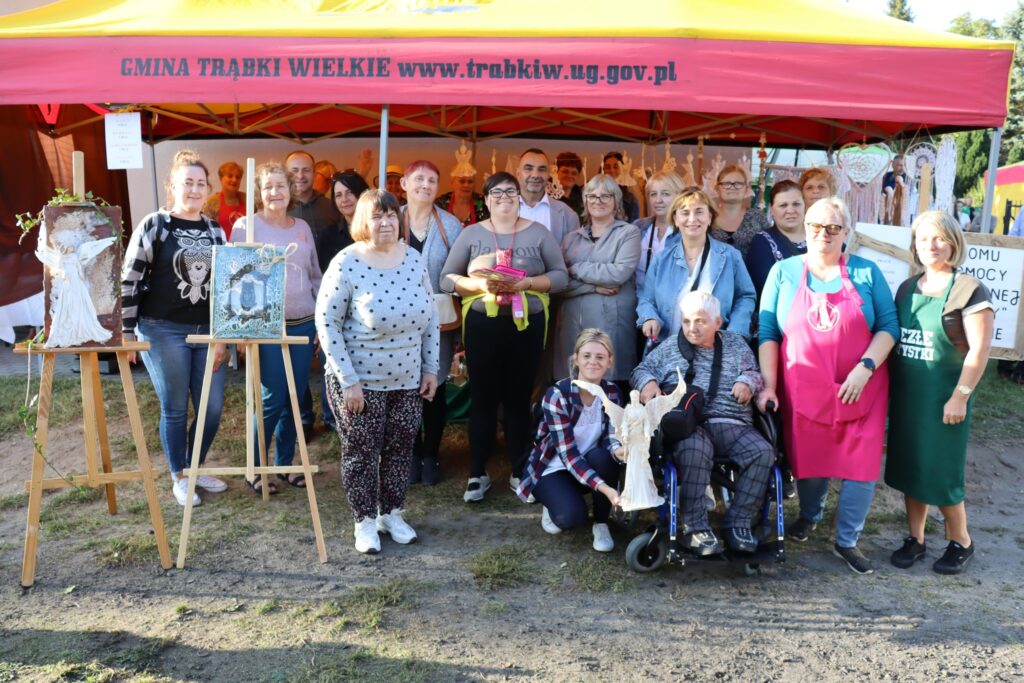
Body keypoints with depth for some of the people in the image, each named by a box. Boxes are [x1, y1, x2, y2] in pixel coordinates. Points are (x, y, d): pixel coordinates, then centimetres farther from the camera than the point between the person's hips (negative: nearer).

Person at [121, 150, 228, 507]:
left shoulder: (215, 230, 9)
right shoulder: (153, 225, -5)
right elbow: (129, 280, -5)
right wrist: (127, 332, -7)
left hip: (207, 331, 4)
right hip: (163, 331, -4)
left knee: (213, 408, 6)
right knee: (175, 408, 4)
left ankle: (195, 468, 29)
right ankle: (179, 478, 23)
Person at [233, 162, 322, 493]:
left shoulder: (302, 227, 11)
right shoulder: (247, 226, -3)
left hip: (304, 324, 5)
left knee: (295, 398, 9)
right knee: (273, 400, -4)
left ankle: (285, 463, 24)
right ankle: (255, 468, 14)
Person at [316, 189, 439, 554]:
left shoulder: (414, 259, -1)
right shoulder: (347, 264, -15)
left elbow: (430, 318, 7)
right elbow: (326, 323, -14)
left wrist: (430, 368, 5)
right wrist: (348, 380, -16)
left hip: (407, 379, 5)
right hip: (359, 380, -4)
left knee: (401, 447, 13)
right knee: (361, 451, 8)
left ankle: (392, 513, 33)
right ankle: (365, 521, 27)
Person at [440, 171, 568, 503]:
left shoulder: (539, 233, 5)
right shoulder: (471, 234, 5)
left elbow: (560, 275, 2)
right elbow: (447, 278, 2)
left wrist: (526, 283, -15)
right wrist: (481, 284, -16)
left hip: (527, 324, 0)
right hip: (482, 324, 0)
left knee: (519, 398, 7)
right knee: (483, 397, 3)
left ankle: (519, 472, 20)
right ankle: (477, 473, 16)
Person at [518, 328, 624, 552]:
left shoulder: (612, 392, -8)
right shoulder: (557, 395, -24)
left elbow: (610, 437, -16)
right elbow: (567, 453, -29)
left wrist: (617, 450, -42)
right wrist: (604, 488, -40)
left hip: (588, 466, 4)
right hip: (552, 468, -4)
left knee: (603, 457, -31)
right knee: (571, 516, -31)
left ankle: (601, 524, -9)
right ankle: (553, 505, 7)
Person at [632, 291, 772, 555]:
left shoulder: (736, 344, 20)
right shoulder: (670, 348, 15)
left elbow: (754, 373, 21)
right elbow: (642, 370, 16)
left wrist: (747, 381, -3)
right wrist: (648, 383, -8)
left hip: (732, 425, 3)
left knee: (763, 452, -26)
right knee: (695, 449, -38)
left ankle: (737, 524, -15)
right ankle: (694, 528, -28)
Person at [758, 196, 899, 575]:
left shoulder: (866, 272, 4)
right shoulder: (784, 272, 4)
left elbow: (889, 326, 0)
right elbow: (767, 331, 1)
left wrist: (865, 368, -15)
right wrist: (768, 385, -5)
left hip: (860, 389, 0)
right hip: (802, 391, 0)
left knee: (862, 464, -1)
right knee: (808, 459, 10)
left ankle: (847, 540, 18)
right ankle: (809, 515, 40)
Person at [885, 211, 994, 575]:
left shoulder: (969, 290, -8)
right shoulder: (907, 288, 9)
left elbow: (979, 349, -13)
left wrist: (960, 396, -17)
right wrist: (889, 388, 9)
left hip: (943, 399, -5)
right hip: (906, 396, 5)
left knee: (941, 474, 1)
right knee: (910, 467, 11)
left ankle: (961, 543, 22)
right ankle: (915, 539, 24)